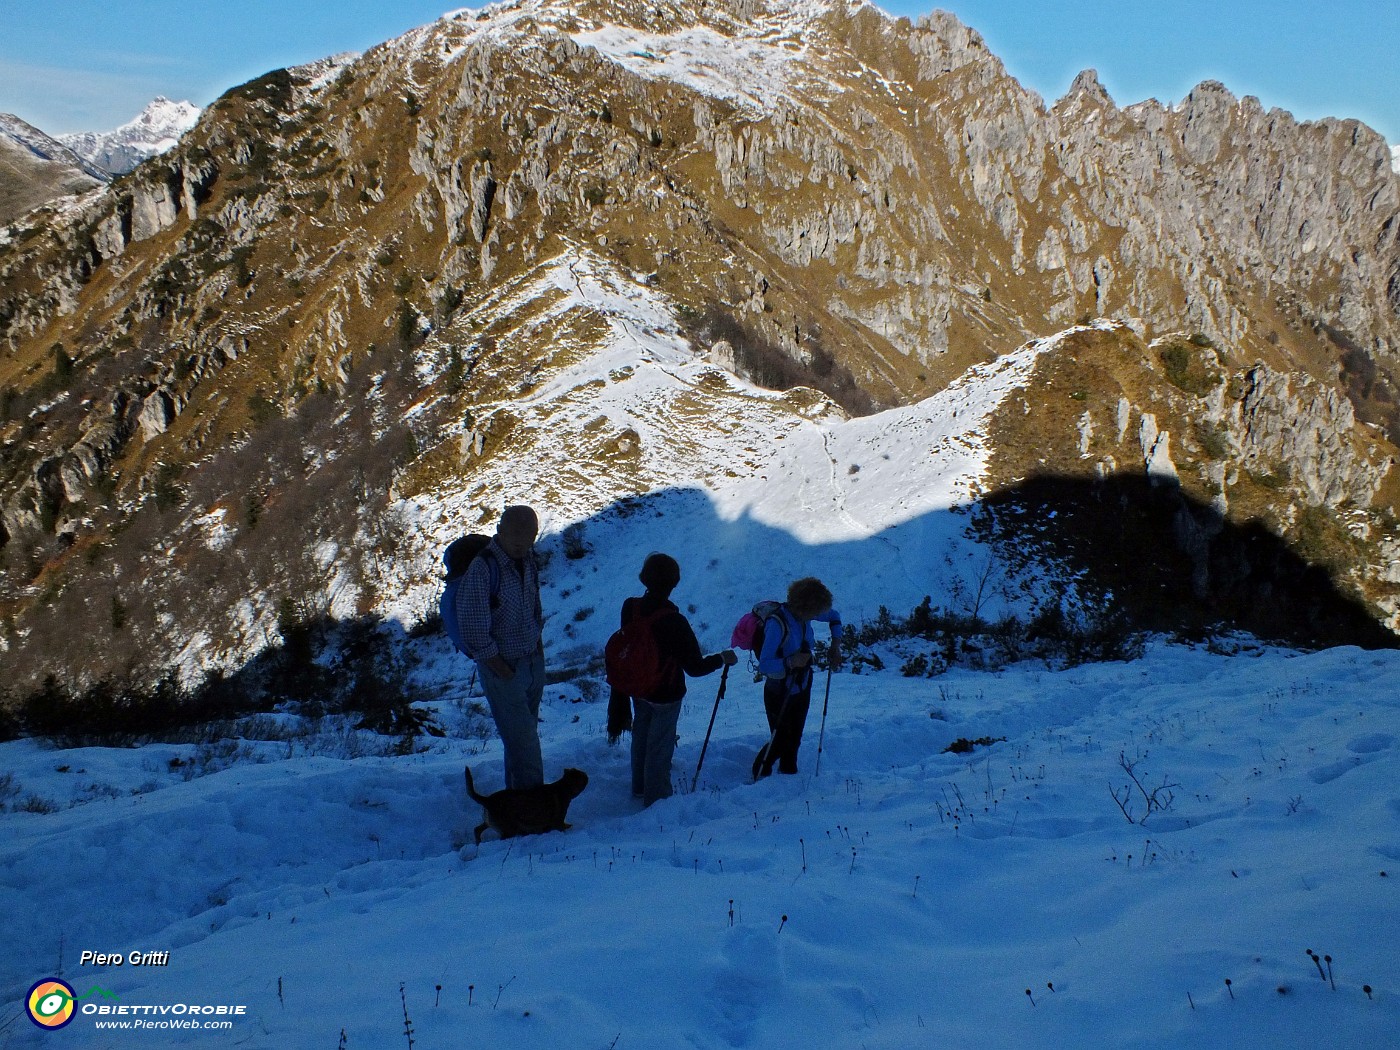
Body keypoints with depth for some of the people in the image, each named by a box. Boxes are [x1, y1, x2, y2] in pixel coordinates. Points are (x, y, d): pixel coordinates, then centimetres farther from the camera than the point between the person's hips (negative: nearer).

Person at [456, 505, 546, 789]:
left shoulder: (528, 559, 1)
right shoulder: (482, 569, -22)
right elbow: (473, 629, -19)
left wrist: (537, 642, 11)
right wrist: (498, 666, -14)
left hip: (534, 660, 7)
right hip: (503, 667, -7)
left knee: (526, 733, 17)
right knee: (522, 741, -5)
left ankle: (517, 792, 32)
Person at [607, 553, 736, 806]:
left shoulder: (630, 608, -17)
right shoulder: (674, 622, -33)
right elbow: (695, 667, -26)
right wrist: (722, 659, -9)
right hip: (666, 695, -6)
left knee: (641, 737, 26)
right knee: (660, 746, 13)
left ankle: (640, 787, 46)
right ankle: (656, 799, 29)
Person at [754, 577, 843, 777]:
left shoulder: (805, 615, -8)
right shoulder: (777, 623, -29)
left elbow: (834, 616, 14)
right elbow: (764, 665, -33)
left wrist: (835, 645, 5)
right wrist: (790, 662, -42)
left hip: (802, 689, 6)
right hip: (780, 693, -6)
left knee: (794, 739, 14)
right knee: (780, 742, 3)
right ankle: (759, 774, 27)